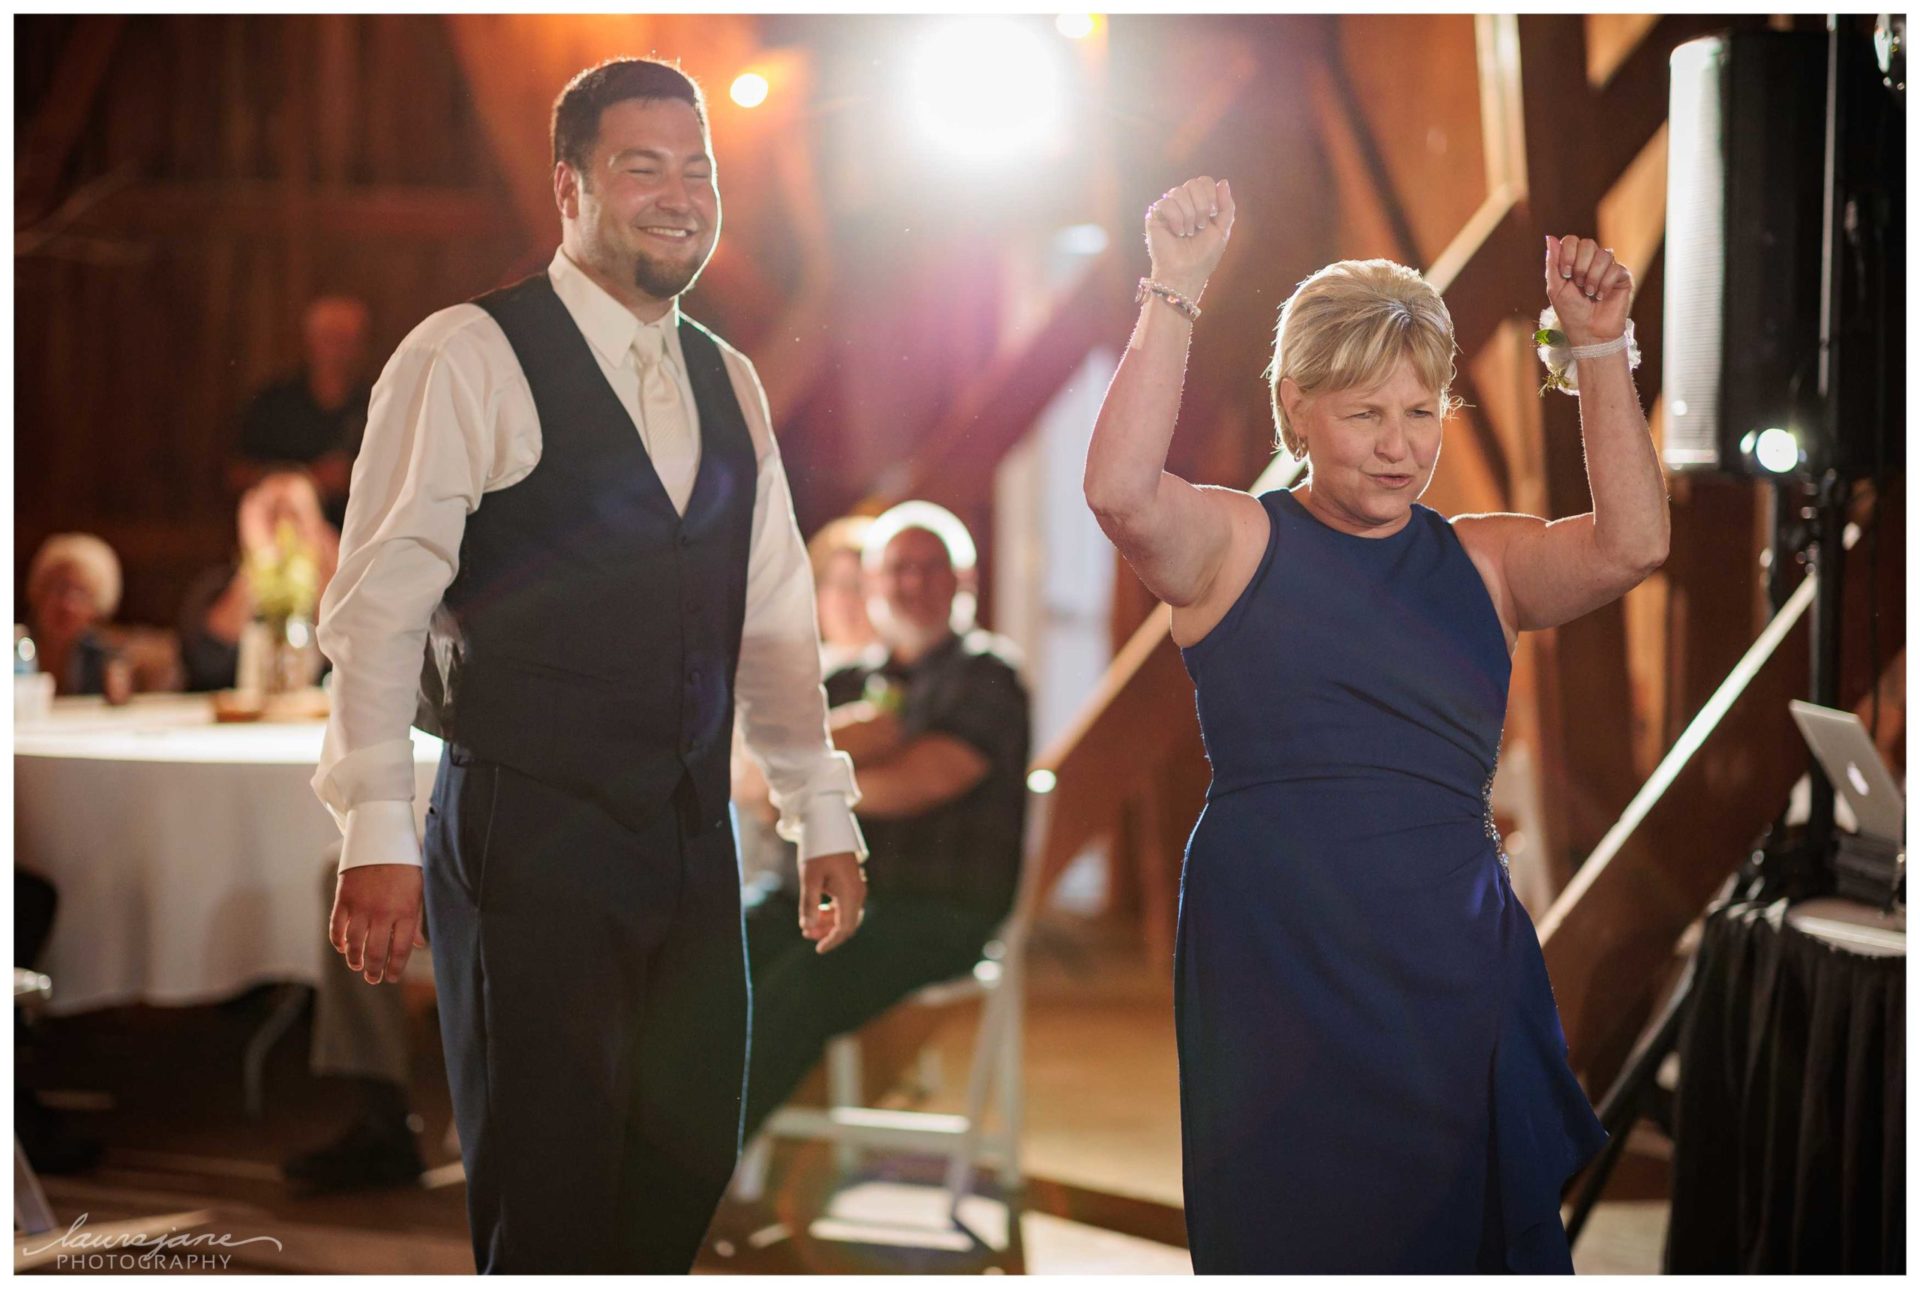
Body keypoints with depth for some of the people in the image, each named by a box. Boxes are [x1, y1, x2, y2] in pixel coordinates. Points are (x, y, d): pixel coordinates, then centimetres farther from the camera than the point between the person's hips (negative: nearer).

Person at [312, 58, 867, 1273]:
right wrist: (377, 837, -17)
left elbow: (775, 614, 19)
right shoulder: (469, 360, -7)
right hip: (530, 841, -6)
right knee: (548, 1196, -3)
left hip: (692, 843, 6)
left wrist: (823, 812, 16)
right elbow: (377, 607, -11)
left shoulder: (727, 383, 14)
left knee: (688, 1168, 9)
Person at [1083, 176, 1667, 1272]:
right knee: (1292, 1234, 2)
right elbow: (1121, 489, -18)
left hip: (1459, 971, 3)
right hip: (1277, 972, -3)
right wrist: (1178, 290, -20)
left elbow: (1630, 546, -4)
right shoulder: (1237, 545, 2)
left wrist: (1601, 350, -10)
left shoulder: (1482, 560, 12)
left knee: (1475, 1236, 7)